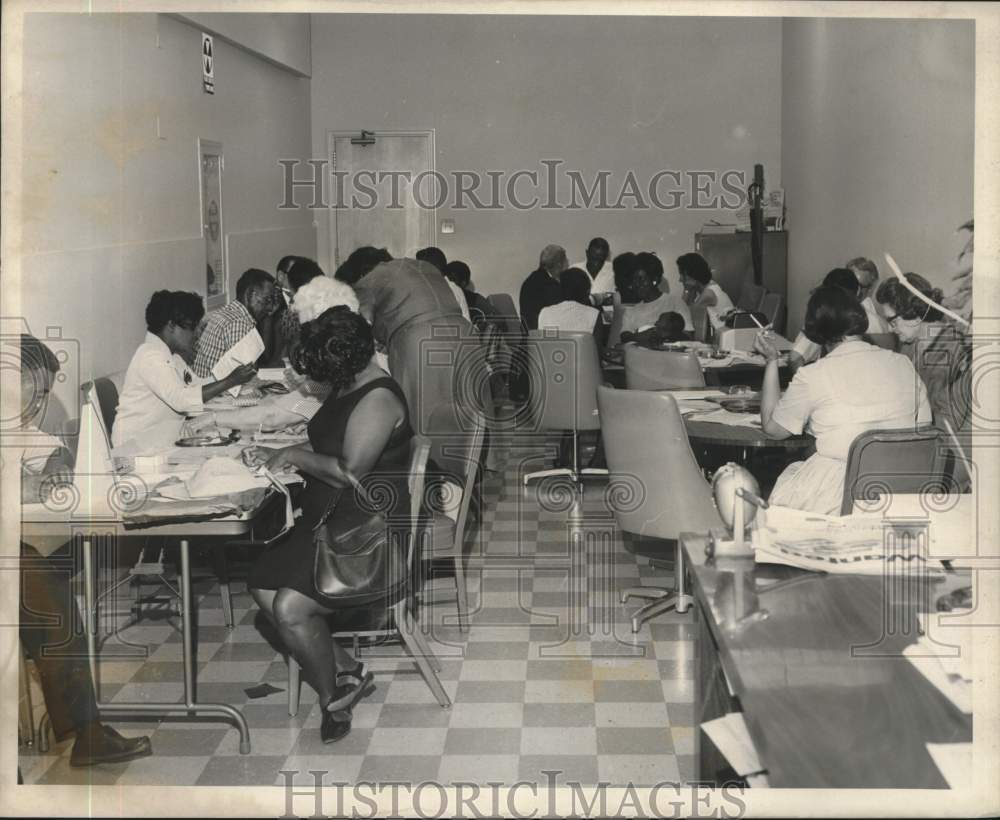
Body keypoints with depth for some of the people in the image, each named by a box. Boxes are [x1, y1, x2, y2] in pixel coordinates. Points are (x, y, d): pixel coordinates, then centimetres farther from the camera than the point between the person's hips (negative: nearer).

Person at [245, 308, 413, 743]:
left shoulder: (378, 400, -20)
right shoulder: (347, 389, 10)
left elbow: (349, 471, -25)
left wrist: (296, 456, -11)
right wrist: (281, 454, 7)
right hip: (328, 523, 10)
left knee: (291, 607, -22)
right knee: (263, 587, -2)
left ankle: (334, 699, 3)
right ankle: (347, 672, 8)